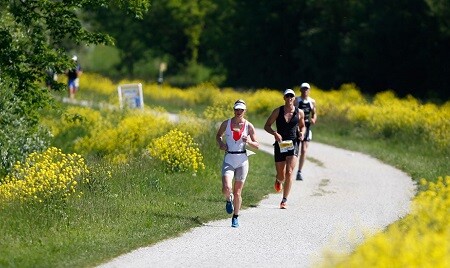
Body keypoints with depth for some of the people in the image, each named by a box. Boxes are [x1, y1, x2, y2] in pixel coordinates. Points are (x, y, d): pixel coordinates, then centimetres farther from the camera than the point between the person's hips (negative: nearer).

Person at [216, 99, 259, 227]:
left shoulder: (249, 126, -1)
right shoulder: (226, 123, -1)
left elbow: (257, 146, 3)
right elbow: (218, 135, 18)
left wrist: (248, 141, -17)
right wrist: (220, 143, -3)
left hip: (242, 160, 0)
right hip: (229, 160, 0)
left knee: (237, 192, 5)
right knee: (226, 189, -19)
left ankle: (235, 218, 24)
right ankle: (229, 199, 18)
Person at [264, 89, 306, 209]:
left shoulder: (299, 112, 2)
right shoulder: (278, 111, -1)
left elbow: (302, 126, 19)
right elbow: (267, 126, 3)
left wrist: (301, 133, -3)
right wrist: (275, 133, -16)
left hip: (293, 145, 0)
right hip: (280, 145, 0)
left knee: (289, 172, -16)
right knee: (281, 175, 7)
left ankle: (284, 200, -11)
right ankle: (278, 180, 47)